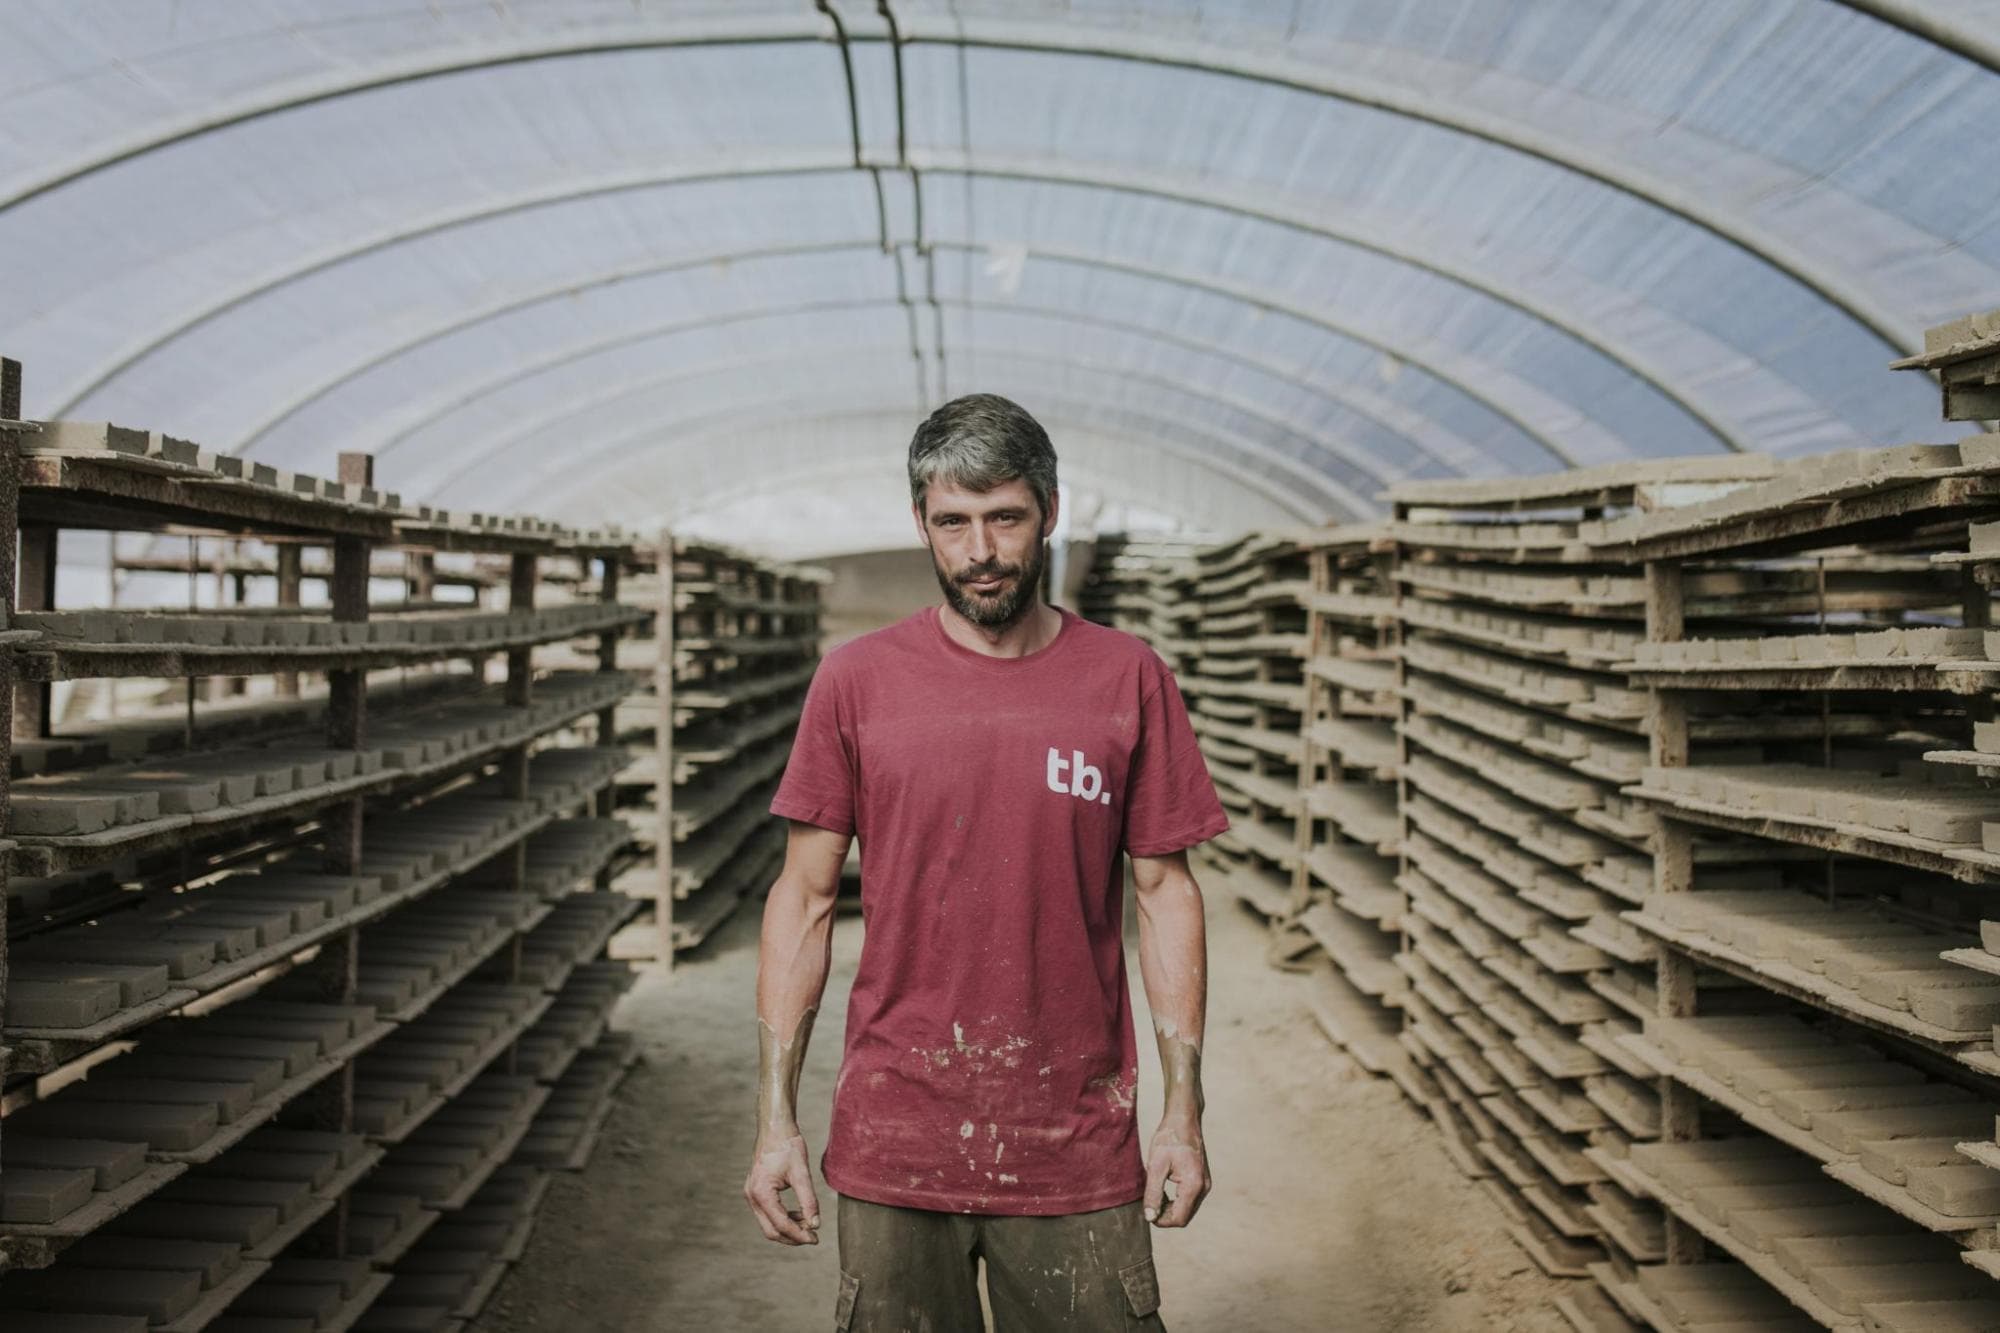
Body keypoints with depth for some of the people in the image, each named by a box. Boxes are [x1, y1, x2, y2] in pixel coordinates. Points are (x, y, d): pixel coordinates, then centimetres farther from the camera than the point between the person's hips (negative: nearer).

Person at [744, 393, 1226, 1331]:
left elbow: (1165, 892, 3)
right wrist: (776, 1118, -1)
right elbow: (804, 899, 2)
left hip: (1078, 1148, 0)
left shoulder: (1129, 680, 0)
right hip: (893, 1145, 0)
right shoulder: (854, 681, -1)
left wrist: (1184, 1109, -1)